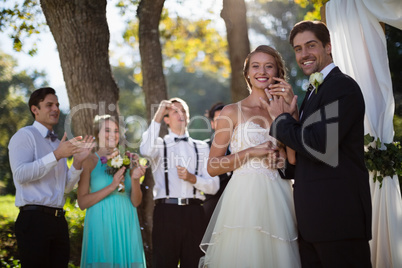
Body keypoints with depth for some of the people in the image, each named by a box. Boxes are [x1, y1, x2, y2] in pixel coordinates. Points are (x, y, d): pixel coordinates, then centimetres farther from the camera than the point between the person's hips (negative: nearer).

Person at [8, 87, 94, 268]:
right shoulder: (24, 135, -1)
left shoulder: (58, 143, 21)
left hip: (58, 219, 7)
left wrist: (78, 161, 2)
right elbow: (20, 174, -17)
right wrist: (56, 155, -21)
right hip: (34, 219, -7)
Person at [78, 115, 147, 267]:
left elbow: (136, 202, 8)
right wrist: (112, 187, -16)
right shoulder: (89, 162, -2)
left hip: (126, 226, 4)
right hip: (101, 225, -4)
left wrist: (134, 180, -10)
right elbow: (82, 203, -9)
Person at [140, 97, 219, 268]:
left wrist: (192, 178, -8)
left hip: (194, 213, 2)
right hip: (166, 212, -2)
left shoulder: (201, 147, 18)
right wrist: (157, 117, -11)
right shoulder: (160, 144, 12)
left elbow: (213, 186, 10)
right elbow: (146, 150, -15)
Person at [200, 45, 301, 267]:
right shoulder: (232, 112, 6)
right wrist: (251, 152, -8)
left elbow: (295, 159, -3)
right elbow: (212, 166, 2)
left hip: (277, 200, 2)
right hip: (244, 198, -2)